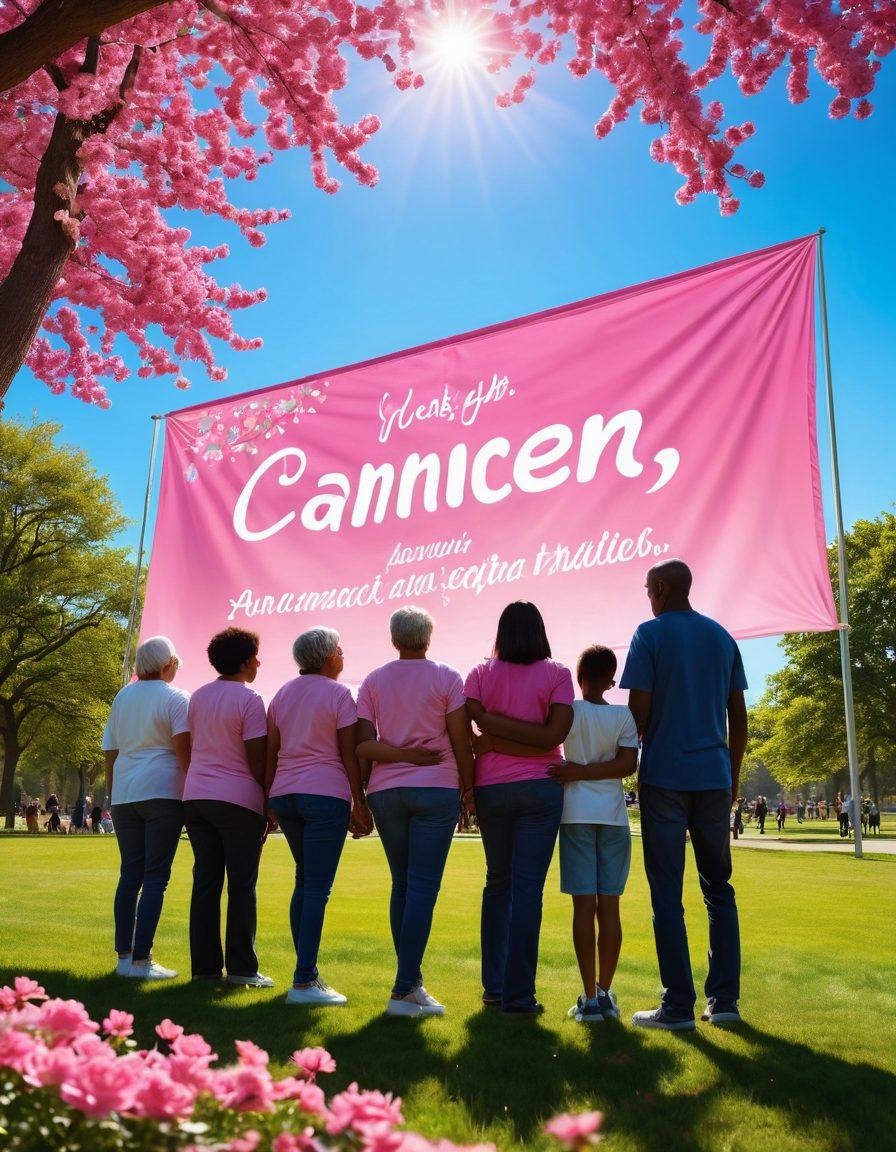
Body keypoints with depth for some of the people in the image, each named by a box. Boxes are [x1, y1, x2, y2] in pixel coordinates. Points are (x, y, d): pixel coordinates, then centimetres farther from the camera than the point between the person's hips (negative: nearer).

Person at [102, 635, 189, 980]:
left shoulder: (122, 697, 14)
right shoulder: (175, 698, -4)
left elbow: (110, 753, 17)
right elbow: (183, 750, -12)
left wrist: (111, 795, 23)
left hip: (124, 795, 6)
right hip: (163, 793, -6)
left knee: (130, 874, 12)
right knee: (155, 876, -2)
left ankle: (124, 956, 14)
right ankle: (141, 960, -4)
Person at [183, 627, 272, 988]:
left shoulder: (197, 697, 12)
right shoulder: (249, 700, -9)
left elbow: (191, 749, 16)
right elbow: (257, 761, -12)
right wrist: (269, 803, -3)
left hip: (196, 797, 6)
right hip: (239, 800, -6)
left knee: (205, 882, 10)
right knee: (242, 885, 1)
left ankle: (205, 965, 13)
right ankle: (241, 968, 4)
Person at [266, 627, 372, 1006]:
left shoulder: (282, 695, 13)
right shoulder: (338, 694, -5)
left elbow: (270, 753, 11)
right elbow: (350, 755, -7)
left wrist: (270, 799, 16)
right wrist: (360, 804, -2)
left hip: (284, 794, 7)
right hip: (327, 794, -7)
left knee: (304, 881, 17)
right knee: (318, 886, -4)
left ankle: (307, 971, 20)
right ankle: (304, 981, -5)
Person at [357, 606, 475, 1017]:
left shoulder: (373, 681, 8)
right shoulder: (446, 678, -1)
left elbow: (363, 745, -3)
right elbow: (461, 741, -4)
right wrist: (469, 788, 5)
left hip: (385, 791, 4)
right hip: (436, 789, -4)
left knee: (402, 885, 14)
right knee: (423, 887, -3)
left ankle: (412, 981, 19)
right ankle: (403, 991, -6)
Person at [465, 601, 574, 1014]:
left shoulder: (481, 674, 4)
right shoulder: (556, 674, 0)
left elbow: (474, 721, -10)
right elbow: (555, 733, -10)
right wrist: (531, 735, -2)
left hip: (490, 789, 3)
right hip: (540, 787, -2)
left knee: (498, 883, 16)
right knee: (528, 887, -1)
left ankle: (493, 985, 21)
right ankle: (518, 993, 0)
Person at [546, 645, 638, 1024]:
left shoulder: (569, 711, -1)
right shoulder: (623, 715, 2)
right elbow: (628, 765, -6)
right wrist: (583, 772, -6)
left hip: (577, 814, -1)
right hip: (614, 816, 2)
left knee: (584, 905, -1)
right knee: (609, 906, 6)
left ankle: (589, 998, 0)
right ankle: (605, 993, 11)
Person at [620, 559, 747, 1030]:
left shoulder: (650, 634, -4)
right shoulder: (722, 637, 11)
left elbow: (638, 711, -10)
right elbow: (738, 715, 11)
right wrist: (733, 777, 18)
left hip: (664, 775, -5)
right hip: (714, 776, 5)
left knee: (667, 895, 1)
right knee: (719, 890, 13)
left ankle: (678, 1006, 3)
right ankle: (724, 1001, 15)